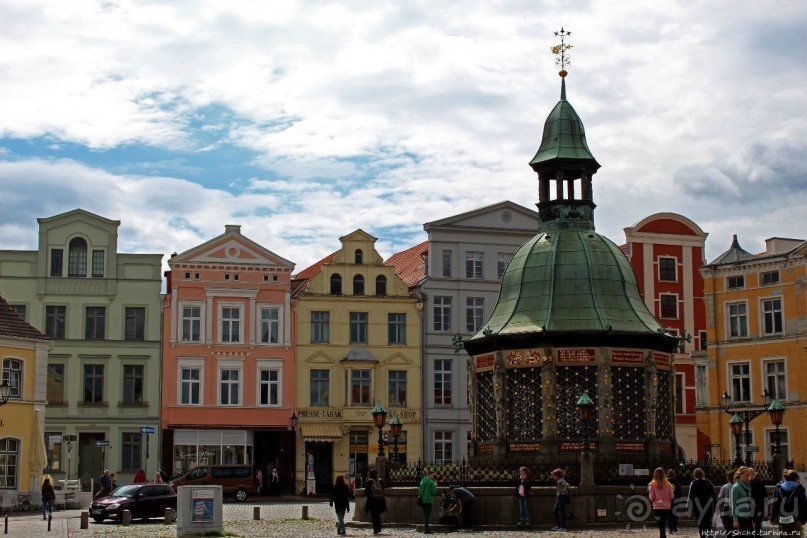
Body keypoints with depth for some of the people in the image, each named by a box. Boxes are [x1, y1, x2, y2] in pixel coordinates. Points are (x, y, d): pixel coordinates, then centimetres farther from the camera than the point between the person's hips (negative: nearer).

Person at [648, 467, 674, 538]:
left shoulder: (652, 485, -7)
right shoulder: (668, 484, -1)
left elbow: (651, 498, -6)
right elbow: (671, 497, 2)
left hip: (657, 509, -3)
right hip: (667, 508, 3)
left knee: (661, 528, -3)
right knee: (663, 526, 18)